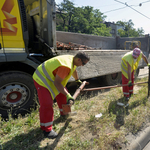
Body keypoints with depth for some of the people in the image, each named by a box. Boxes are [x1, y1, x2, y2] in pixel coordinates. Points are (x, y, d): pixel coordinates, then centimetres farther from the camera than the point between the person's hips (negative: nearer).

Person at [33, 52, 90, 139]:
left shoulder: (73, 60, -1)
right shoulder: (66, 67, -35)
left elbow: (74, 70, 21)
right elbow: (57, 83, -32)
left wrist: (77, 80, 37)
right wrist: (67, 95, -31)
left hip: (51, 77, 10)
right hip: (42, 79, -10)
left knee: (62, 94, 17)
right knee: (47, 104, -13)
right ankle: (46, 129, 2)